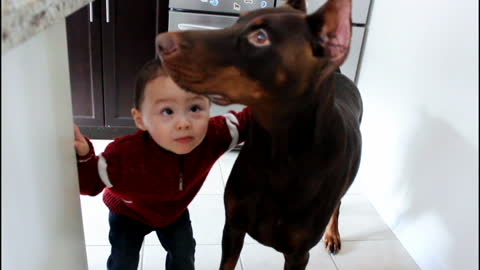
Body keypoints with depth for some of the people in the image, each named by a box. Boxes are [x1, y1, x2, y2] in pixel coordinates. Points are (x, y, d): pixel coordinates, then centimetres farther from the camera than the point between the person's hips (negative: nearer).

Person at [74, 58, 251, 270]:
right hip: (129, 213, -2)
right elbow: (91, 182, -29)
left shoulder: (212, 135, -36)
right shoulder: (126, 154, -43)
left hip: (174, 210, 3)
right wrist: (82, 156, -50)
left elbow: (243, 123, -20)